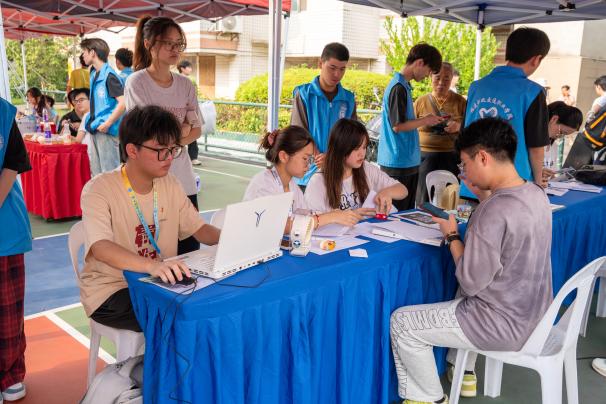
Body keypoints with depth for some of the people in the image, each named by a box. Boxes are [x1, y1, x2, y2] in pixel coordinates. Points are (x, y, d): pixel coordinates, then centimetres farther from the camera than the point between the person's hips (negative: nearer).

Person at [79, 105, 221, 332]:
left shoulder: (170, 185, 5)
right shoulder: (99, 190, -16)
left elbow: (198, 229, 8)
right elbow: (100, 248, -31)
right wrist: (151, 265, -50)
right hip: (110, 291, -6)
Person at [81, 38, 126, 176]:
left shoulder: (109, 75, -14)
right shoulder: (94, 74, 13)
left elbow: (123, 102, -23)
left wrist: (108, 123, -21)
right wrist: (91, 121, 15)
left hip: (107, 131, -9)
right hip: (95, 129, 9)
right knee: (96, 172, 15)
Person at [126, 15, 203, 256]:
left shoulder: (185, 85, 10)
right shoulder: (137, 82, -6)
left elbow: (196, 130, 9)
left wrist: (172, 140, -9)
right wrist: (183, 129, 0)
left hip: (184, 181, 5)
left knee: (190, 251, 5)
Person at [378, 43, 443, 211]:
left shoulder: (404, 85, 14)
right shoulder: (399, 87, -16)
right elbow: (397, 126, -19)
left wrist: (425, 119, 10)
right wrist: (425, 121, -8)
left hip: (408, 161, 10)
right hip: (398, 163, -10)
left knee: (408, 211, 16)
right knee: (397, 213, -1)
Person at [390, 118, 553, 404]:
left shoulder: (495, 212, -30)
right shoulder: (535, 193, -2)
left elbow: (471, 283, -23)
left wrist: (451, 234, -11)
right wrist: (484, 196, 6)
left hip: (505, 323, -9)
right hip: (533, 312, 9)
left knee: (401, 322, 0)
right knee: (466, 297, 37)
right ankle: (464, 373, 43)